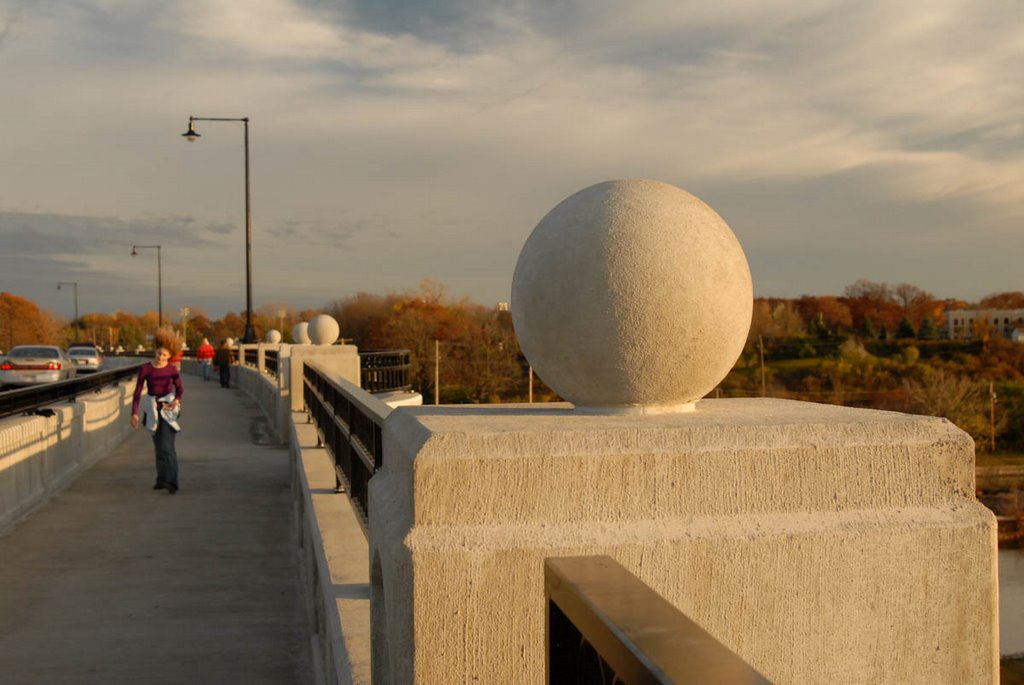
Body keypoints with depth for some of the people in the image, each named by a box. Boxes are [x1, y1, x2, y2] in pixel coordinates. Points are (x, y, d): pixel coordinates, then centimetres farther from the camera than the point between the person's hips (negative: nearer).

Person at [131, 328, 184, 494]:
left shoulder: (172, 369, -5)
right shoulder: (145, 369, -5)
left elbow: (179, 388, 6)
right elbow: (137, 392, -3)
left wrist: (177, 401, -16)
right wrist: (134, 413, -7)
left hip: (168, 409, -2)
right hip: (153, 410, 2)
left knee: (167, 446, -14)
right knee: (158, 446, 12)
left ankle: (171, 482, -20)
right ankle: (161, 479, 26)